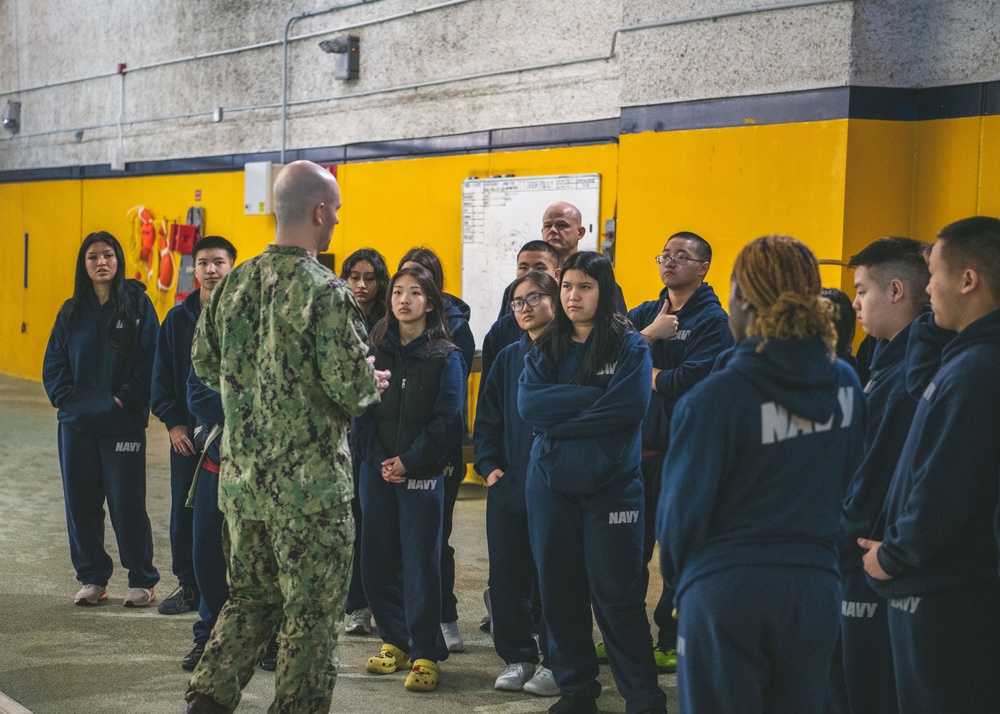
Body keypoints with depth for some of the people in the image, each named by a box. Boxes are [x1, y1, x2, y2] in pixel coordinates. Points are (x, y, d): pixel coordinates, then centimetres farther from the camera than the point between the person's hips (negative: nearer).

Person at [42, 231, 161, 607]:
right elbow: (53, 363, 11)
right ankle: (92, 579, 19)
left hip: (123, 423, -4)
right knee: (81, 502, 6)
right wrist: (66, 397, -4)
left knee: (127, 502, -4)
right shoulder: (72, 311, 10)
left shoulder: (138, 304, -1)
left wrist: (125, 399, -13)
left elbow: (150, 360, -5)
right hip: (76, 422, 4)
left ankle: (142, 580, 10)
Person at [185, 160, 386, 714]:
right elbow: (352, 388, -19)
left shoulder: (235, 283, 4)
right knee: (311, 611, 6)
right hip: (309, 482, -7)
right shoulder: (325, 292, -17)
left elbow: (204, 363, 13)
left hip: (241, 476, 7)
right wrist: (375, 385, 3)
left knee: (251, 596, 19)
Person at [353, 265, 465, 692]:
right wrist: (377, 460, -9)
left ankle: (426, 654, 2)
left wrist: (409, 461, -15)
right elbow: (361, 410, 4)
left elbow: (446, 418, -8)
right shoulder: (375, 349, 7)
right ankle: (395, 642, 20)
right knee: (377, 558, 6)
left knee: (421, 563, -3)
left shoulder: (445, 357, -2)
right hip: (376, 470, 4)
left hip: (422, 472, -4)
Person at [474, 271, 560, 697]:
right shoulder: (508, 359, 12)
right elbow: (487, 419, 15)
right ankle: (517, 658, 19)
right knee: (506, 577, 7)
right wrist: (489, 466, 2)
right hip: (507, 487, 5)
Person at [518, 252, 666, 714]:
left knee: (616, 595, -4)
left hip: (611, 485, -4)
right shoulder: (545, 349, 9)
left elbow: (629, 406, -17)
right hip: (550, 485, 4)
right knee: (559, 590, 8)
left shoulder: (629, 346, -2)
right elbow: (528, 403, -7)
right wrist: (591, 395, -14)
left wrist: (558, 419, -12)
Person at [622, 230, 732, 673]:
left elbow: (689, 382, -20)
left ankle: (672, 642, 10)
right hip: (636, 446, 6)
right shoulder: (643, 315, 12)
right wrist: (650, 334, -13)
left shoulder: (712, 321, -7)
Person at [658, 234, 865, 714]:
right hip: (815, 589, 4)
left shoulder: (712, 399, -15)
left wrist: (676, 573, 9)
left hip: (725, 589, -4)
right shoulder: (844, 386, 0)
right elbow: (849, 483, 8)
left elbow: (683, 508, -9)